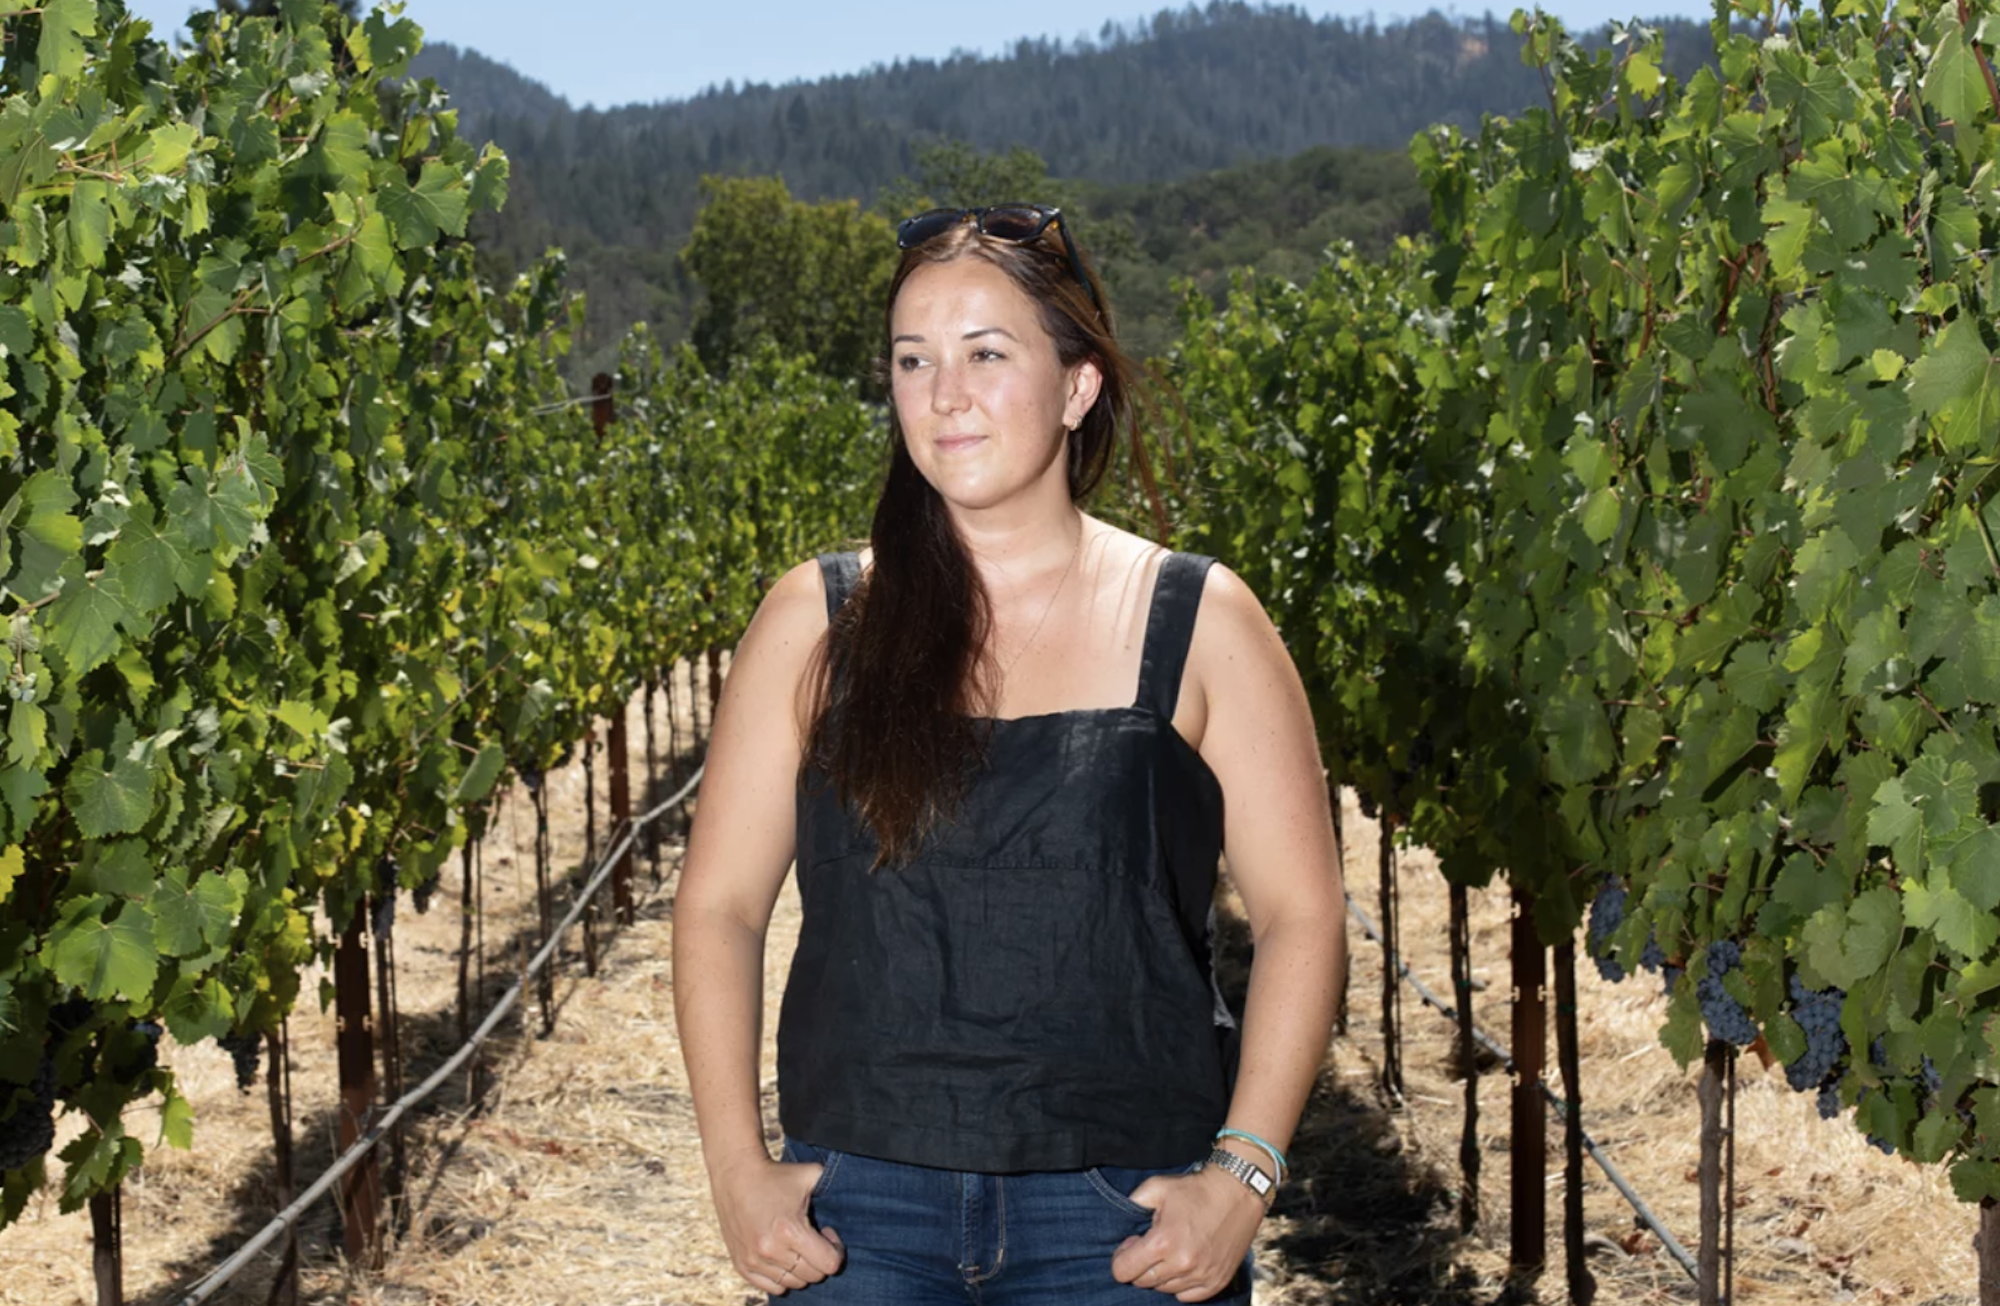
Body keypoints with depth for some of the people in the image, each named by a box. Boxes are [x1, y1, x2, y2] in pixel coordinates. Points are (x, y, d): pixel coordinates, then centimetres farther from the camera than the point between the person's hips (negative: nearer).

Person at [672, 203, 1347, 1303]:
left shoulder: (1199, 624, 0)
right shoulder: (814, 622, 3)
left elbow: (1300, 912, 0)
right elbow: (719, 902, 5)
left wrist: (1244, 1173, -9)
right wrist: (735, 1165, -3)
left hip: (1126, 1216, -1)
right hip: (858, 1211, 1)